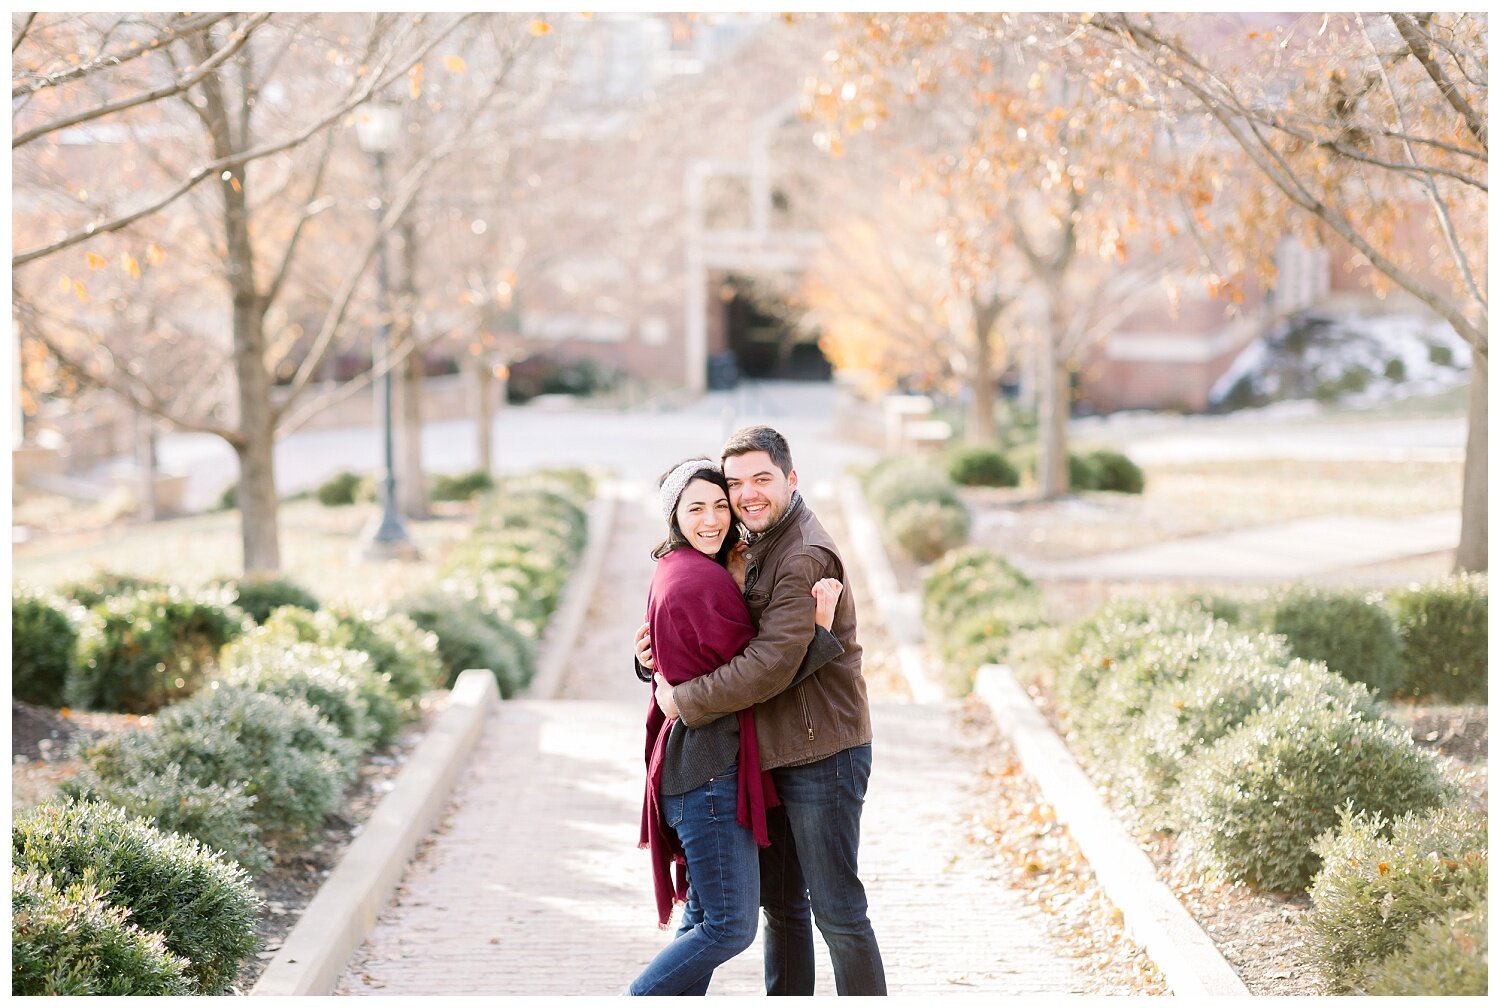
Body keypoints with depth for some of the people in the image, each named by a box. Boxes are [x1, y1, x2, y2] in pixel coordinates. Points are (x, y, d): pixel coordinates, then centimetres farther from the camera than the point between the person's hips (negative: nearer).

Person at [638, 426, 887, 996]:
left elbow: (769, 666, -25)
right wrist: (657, 651, -3)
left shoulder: (806, 557, -19)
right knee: (780, 901, 17)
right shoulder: (758, 546, 13)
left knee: (835, 907, -4)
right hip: (775, 754, 10)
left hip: (821, 752, -10)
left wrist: (684, 701, -16)